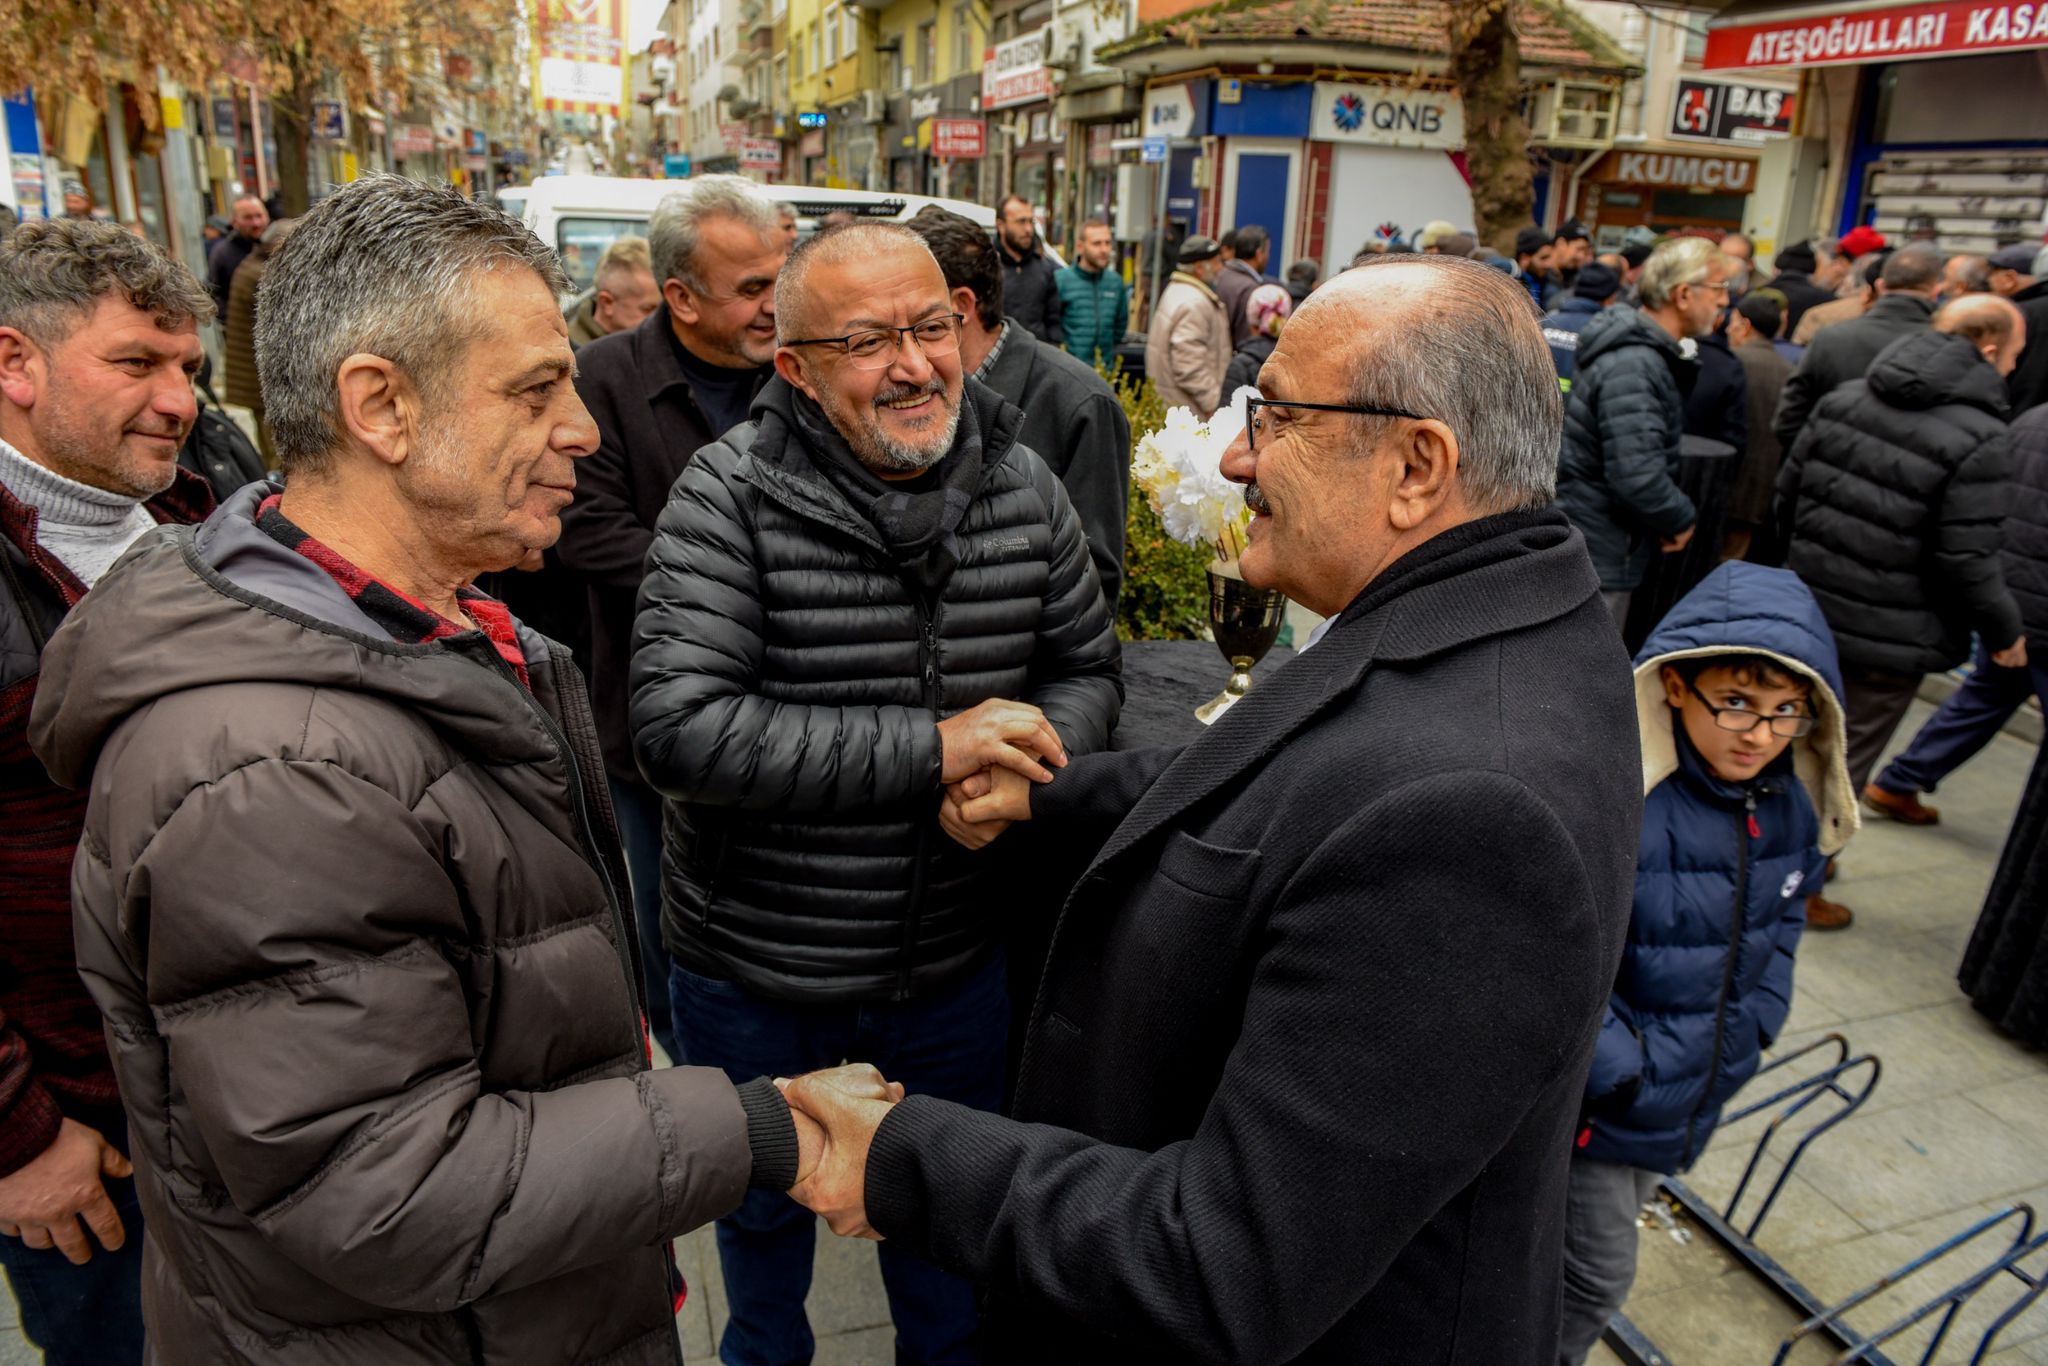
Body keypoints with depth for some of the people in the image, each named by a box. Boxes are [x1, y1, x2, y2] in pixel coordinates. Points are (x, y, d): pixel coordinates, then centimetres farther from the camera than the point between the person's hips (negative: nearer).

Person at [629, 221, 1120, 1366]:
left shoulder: (1026, 492, -7)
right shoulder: (731, 497, -19)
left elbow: (1088, 669, 4)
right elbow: (680, 730, -27)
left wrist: (1030, 761, -19)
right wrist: (929, 750, -30)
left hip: (957, 963, 3)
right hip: (759, 971, -2)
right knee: (764, 1206, 27)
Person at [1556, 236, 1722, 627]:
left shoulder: (1640, 350, 10)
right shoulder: (1634, 367, -22)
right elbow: (1639, 478, -30)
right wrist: (1682, 519, -12)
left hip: (1592, 549, 10)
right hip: (1596, 558, -10)